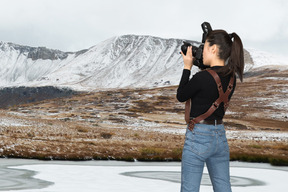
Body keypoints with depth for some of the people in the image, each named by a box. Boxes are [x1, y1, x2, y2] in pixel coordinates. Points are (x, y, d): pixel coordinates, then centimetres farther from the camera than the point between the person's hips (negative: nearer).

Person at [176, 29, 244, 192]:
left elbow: (181, 96, -5)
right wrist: (198, 66, 11)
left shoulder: (202, 77, -21)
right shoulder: (231, 78, 2)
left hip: (198, 137, -7)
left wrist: (187, 67, 0)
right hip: (220, 137, 7)